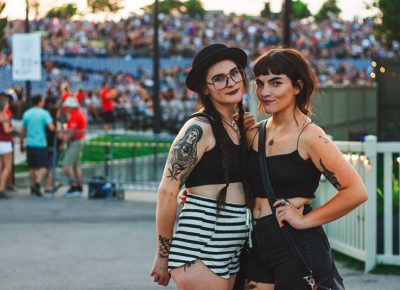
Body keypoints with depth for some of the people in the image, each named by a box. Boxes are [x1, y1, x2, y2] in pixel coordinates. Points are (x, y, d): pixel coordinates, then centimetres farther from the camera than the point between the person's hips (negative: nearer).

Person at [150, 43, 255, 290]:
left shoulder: (237, 127, 14)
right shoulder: (200, 128, -11)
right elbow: (167, 191, -14)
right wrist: (163, 256, -10)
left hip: (231, 250, 8)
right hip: (201, 249, -8)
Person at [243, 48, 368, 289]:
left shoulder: (309, 136, -11)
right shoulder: (256, 132, 8)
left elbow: (356, 192, -17)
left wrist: (304, 220, -13)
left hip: (299, 247, -6)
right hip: (260, 247, 6)